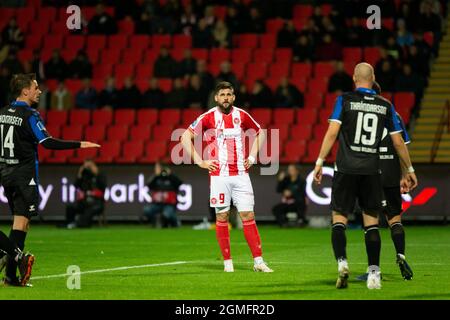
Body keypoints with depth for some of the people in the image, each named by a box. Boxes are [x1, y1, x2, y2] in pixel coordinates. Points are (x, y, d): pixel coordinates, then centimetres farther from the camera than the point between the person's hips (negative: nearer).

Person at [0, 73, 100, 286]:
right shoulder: (29, 115, -12)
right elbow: (47, 142, -19)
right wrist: (79, 145, -15)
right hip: (24, 174, -7)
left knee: (19, 220, 16)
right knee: (22, 221, -8)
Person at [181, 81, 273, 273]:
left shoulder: (241, 115, 7)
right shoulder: (208, 117, -1)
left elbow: (260, 133, 23)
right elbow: (185, 137, 2)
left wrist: (252, 157, 12)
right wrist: (200, 162, -3)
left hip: (240, 174, 2)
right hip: (219, 174, -2)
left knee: (248, 215, -3)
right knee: (222, 217, 0)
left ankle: (258, 261, -3)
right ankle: (227, 262, 7)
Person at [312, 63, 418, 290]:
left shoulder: (345, 100, 0)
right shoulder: (385, 105, 7)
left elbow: (332, 132, -9)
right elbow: (398, 142, 9)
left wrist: (320, 161, -5)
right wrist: (409, 169, 19)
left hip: (347, 169, -2)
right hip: (372, 170, 2)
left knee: (339, 218, 5)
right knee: (371, 221, 6)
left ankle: (342, 262, -14)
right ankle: (374, 272, 0)